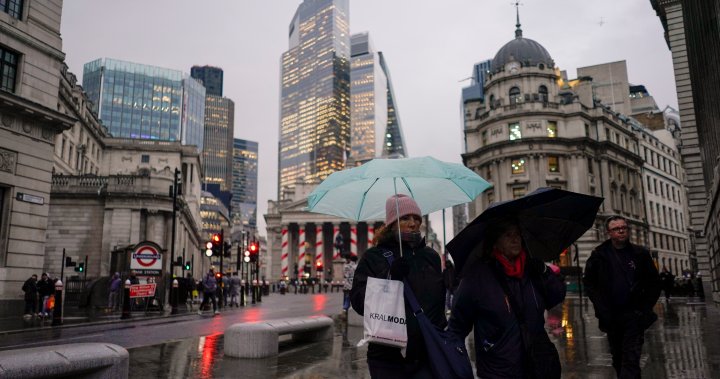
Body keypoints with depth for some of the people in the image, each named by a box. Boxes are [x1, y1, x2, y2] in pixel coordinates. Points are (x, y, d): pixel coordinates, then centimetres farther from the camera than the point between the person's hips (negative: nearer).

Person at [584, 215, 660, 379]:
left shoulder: (640, 254, 1)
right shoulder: (599, 255, 0)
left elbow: (654, 283, 6)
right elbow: (589, 283, 2)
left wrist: (645, 308, -4)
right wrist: (602, 309, -6)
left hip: (634, 315, -1)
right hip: (611, 317, 2)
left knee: (631, 359, -9)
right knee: (618, 358, 14)